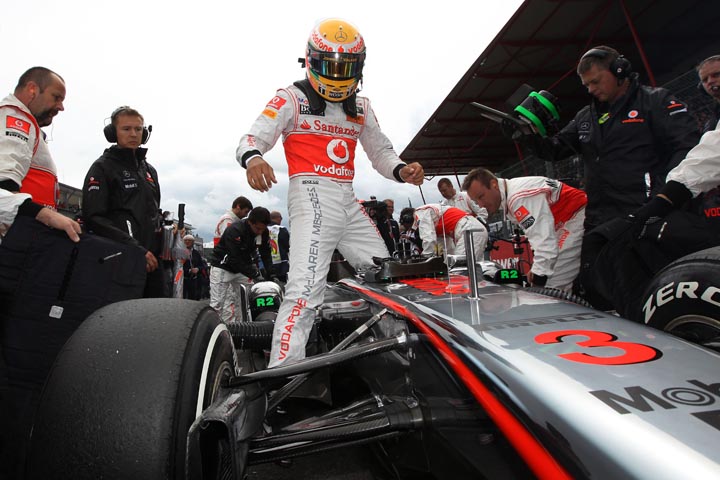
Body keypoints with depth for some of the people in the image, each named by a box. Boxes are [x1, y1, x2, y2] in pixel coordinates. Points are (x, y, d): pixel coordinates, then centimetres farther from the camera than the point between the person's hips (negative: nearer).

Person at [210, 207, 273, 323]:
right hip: (223, 267, -5)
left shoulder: (264, 232, -11)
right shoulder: (235, 230, -29)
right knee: (217, 304, -7)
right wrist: (255, 275, -31)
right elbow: (235, 259, -30)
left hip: (244, 266, 6)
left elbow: (266, 254, -4)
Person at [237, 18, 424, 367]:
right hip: (313, 195, -6)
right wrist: (253, 158, -31)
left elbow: (381, 151, 21)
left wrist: (401, 170, -2)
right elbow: (252, 139, -6)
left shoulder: (361, 108, 20)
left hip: (349, 201, 7)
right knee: (305, 289, -22)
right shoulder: (291, 99, 2)